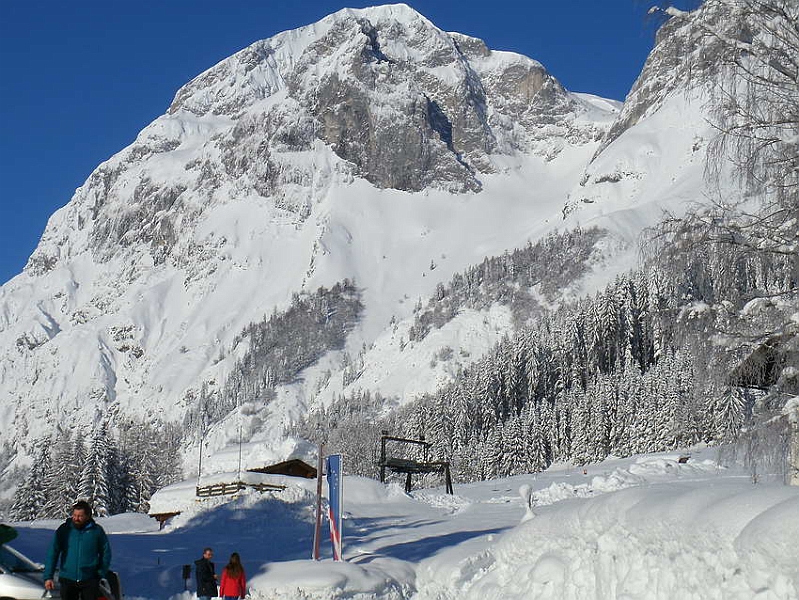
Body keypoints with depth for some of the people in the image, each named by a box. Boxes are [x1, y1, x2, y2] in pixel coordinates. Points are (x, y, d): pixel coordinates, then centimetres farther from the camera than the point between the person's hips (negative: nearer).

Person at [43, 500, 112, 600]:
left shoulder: (97, 531, -1)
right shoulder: (64, 530, -1)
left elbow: (106, 554, 8)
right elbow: (53, 553, -2)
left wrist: (101, 575, 2)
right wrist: (48, 577, -9)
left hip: (89, 580, -1)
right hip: (67, 579, 1)